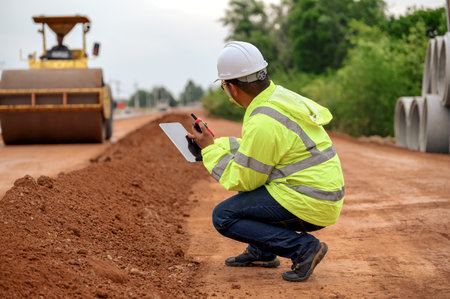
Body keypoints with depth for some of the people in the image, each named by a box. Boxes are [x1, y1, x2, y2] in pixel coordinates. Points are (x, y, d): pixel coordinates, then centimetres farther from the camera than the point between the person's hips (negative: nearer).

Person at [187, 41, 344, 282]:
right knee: (248, 169, 25)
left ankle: (302, 247, -11)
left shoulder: (263, 123, -22)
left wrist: (210, 149, -1)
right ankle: (261, 253, 23)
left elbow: (242, 180, -13)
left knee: (223, 217, -7)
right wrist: (215, 143, 21)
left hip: (308, 206, -10)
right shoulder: (280, 96, 8)